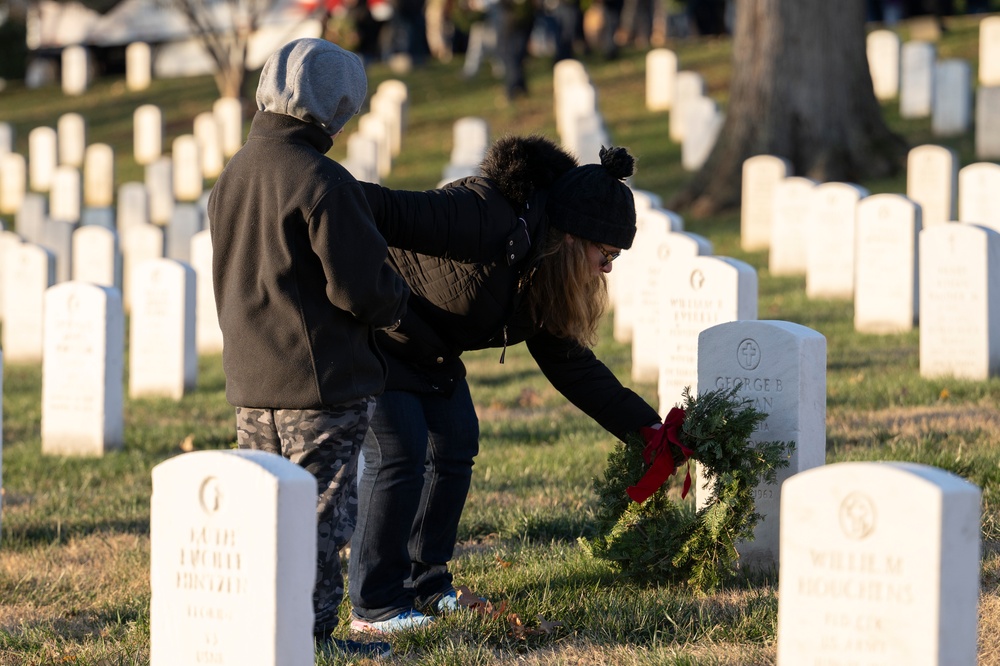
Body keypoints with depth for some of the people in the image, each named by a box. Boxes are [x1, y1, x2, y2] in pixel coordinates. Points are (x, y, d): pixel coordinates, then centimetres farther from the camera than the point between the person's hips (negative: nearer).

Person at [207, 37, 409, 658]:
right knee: (322, 513, -1)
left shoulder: (233, 175, 9)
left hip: (251, 383, 8)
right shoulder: (322, 181, -17)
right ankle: (310, 637, 1)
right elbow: (361, 287, -19)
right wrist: (398, 299, 3)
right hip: (323, 381, -8)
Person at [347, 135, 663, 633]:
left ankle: (427, 586, 20)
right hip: (372, 334, -10)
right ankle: (376, 606, -6)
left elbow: (570, 362, 5)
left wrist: (643, 426, 1)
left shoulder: (540, 276, -1)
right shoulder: (484, 217, -30)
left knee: (455, 448, 10)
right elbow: (393, 212, -40)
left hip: (428, 354, 10)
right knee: (398, 453, -13)